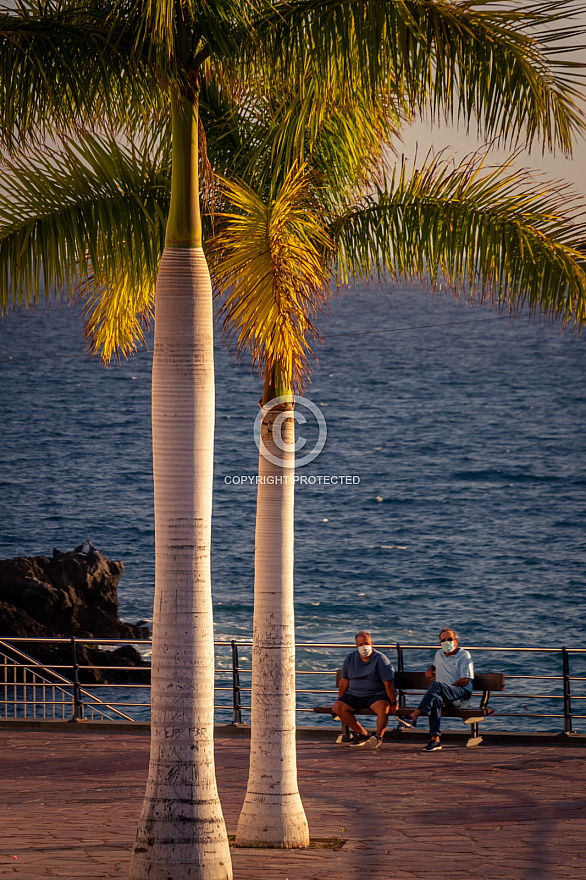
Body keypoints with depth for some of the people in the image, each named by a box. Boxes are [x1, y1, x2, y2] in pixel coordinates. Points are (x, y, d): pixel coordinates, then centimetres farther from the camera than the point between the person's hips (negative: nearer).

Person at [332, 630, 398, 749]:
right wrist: (340, 701, 13)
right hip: (354, 694, 4)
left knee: (383, 707, -36)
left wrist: (394, 703, -15)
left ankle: (378, 737, -48)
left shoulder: (380, 659, -7)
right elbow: (344, 682, 13)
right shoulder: (350, 659, 7)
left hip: (377, 695, -4)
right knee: (337, 707, -19)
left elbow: (388, 684, -11)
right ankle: (362, 734, -12)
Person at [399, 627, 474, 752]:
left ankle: (413, 717, -43)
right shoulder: (439, 654, 23)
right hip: (445, 697, 4)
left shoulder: (464, 656, 3)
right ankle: (435, 739, -46)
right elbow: (435, 664, 47)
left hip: (462, 696, -4)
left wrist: (443, 689, -12)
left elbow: (465, 681, -6)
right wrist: (431, 669, 20)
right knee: (435, 699, -36)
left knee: (437, 685, -34)